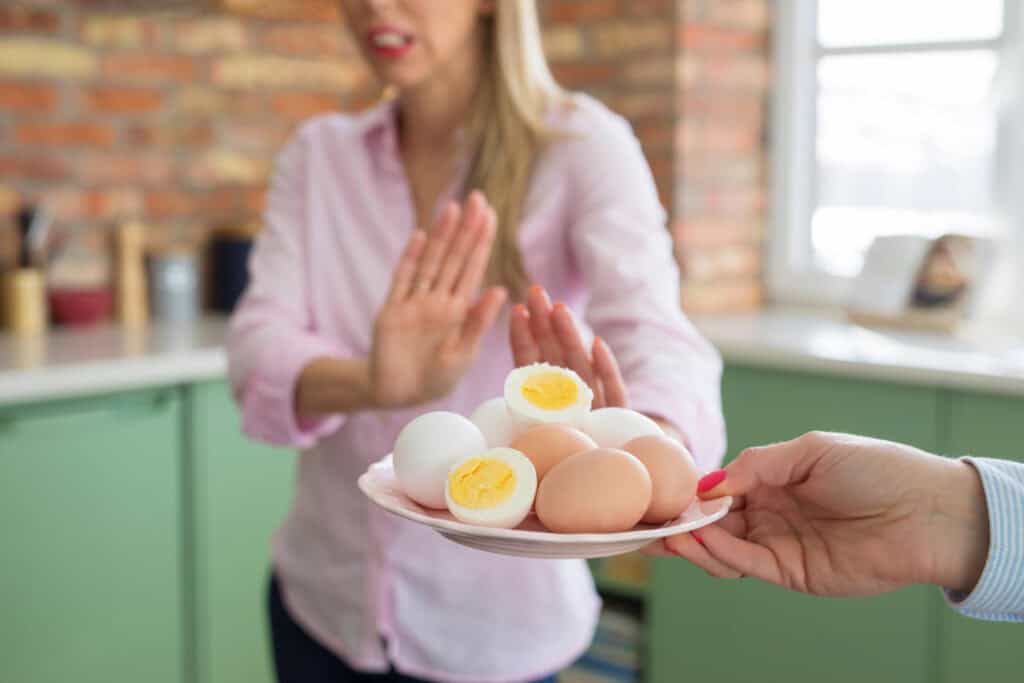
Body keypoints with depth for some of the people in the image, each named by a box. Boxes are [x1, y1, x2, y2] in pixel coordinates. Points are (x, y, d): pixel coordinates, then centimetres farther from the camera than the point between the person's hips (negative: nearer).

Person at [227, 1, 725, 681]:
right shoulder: (318, 156, -1)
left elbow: (653, 335, -27)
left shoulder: (582, 147, -11)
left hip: (493, 619, -2)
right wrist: (371, 386, -36)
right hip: (320, 601, 3)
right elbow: (258, 350, -15)